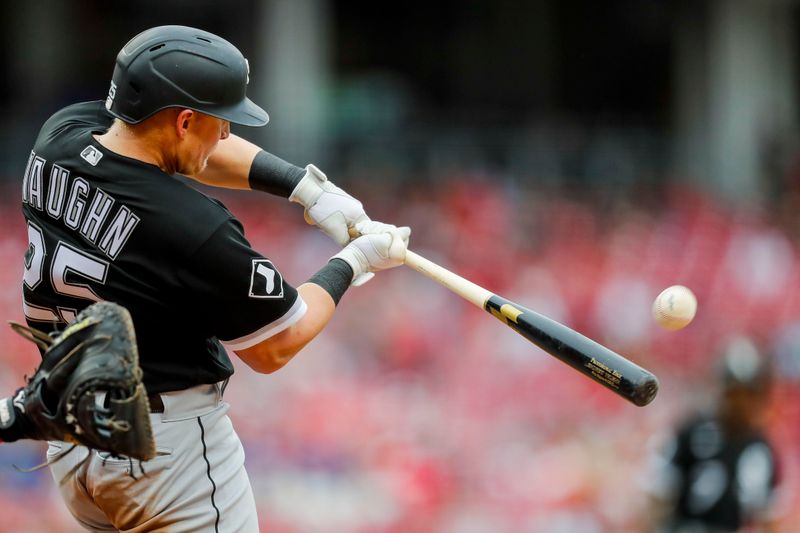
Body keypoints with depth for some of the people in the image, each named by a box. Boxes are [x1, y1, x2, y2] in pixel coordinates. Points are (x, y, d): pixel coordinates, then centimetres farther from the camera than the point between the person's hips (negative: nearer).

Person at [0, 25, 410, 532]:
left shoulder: (61, 132, -4)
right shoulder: (198, 229, -25)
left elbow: (188, 145, 14)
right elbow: (274, 348, -9)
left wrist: (305, 186, 8)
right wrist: (354, 262, 4)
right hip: (169, 447, -8)